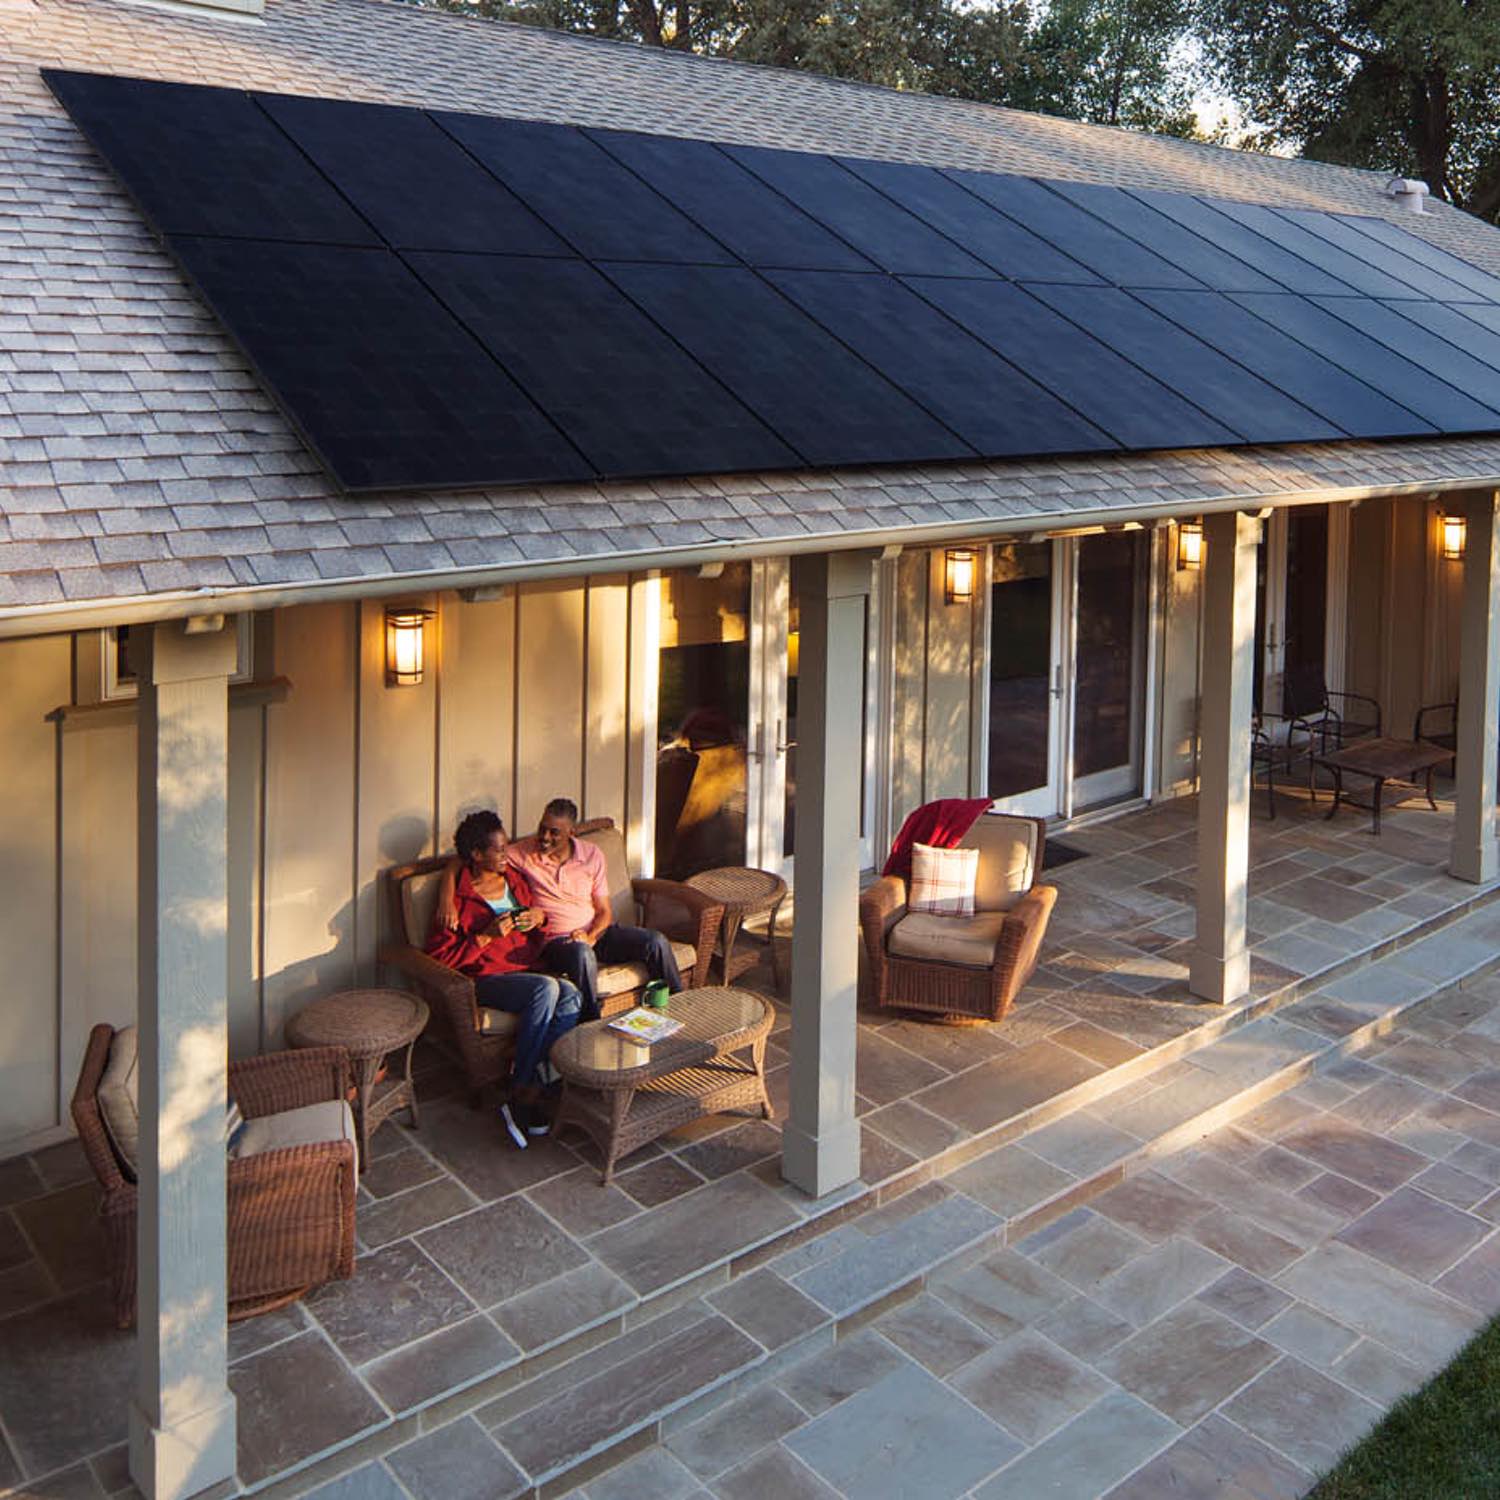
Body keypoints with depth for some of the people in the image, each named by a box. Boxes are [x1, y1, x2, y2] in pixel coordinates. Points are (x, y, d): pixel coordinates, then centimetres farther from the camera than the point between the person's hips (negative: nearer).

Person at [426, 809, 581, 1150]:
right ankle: (521, 1093, -26)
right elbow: (439, 956, -8)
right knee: (547, 988, -35)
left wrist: (539, 915, 6)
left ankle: (530, 1087, -25)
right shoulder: (458, 897, -3)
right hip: (486, 979, -6)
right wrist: (487, 936, -15)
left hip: (525, 970, 6)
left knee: (571, 995, -28)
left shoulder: (515, 880, 17)